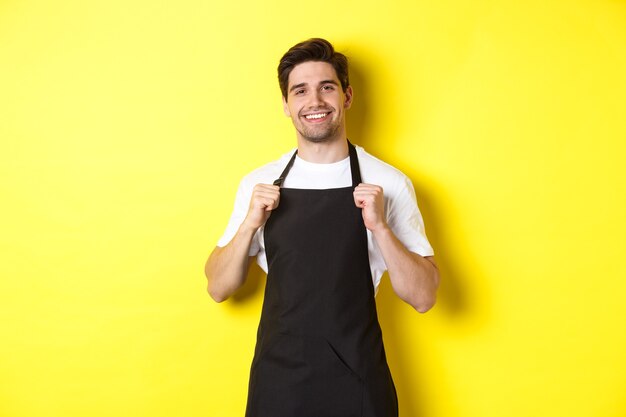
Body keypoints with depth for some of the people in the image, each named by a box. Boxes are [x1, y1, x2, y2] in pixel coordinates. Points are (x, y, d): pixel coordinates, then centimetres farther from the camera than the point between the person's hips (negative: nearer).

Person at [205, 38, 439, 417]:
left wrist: (380, 226, -21)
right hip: (277, 377, 2)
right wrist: (250, 224, -13)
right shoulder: (259, 184, 0)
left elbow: (423, 297, -7)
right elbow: (218, 288, 2)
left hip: (357, 379, -1)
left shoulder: (388, 183, -8)